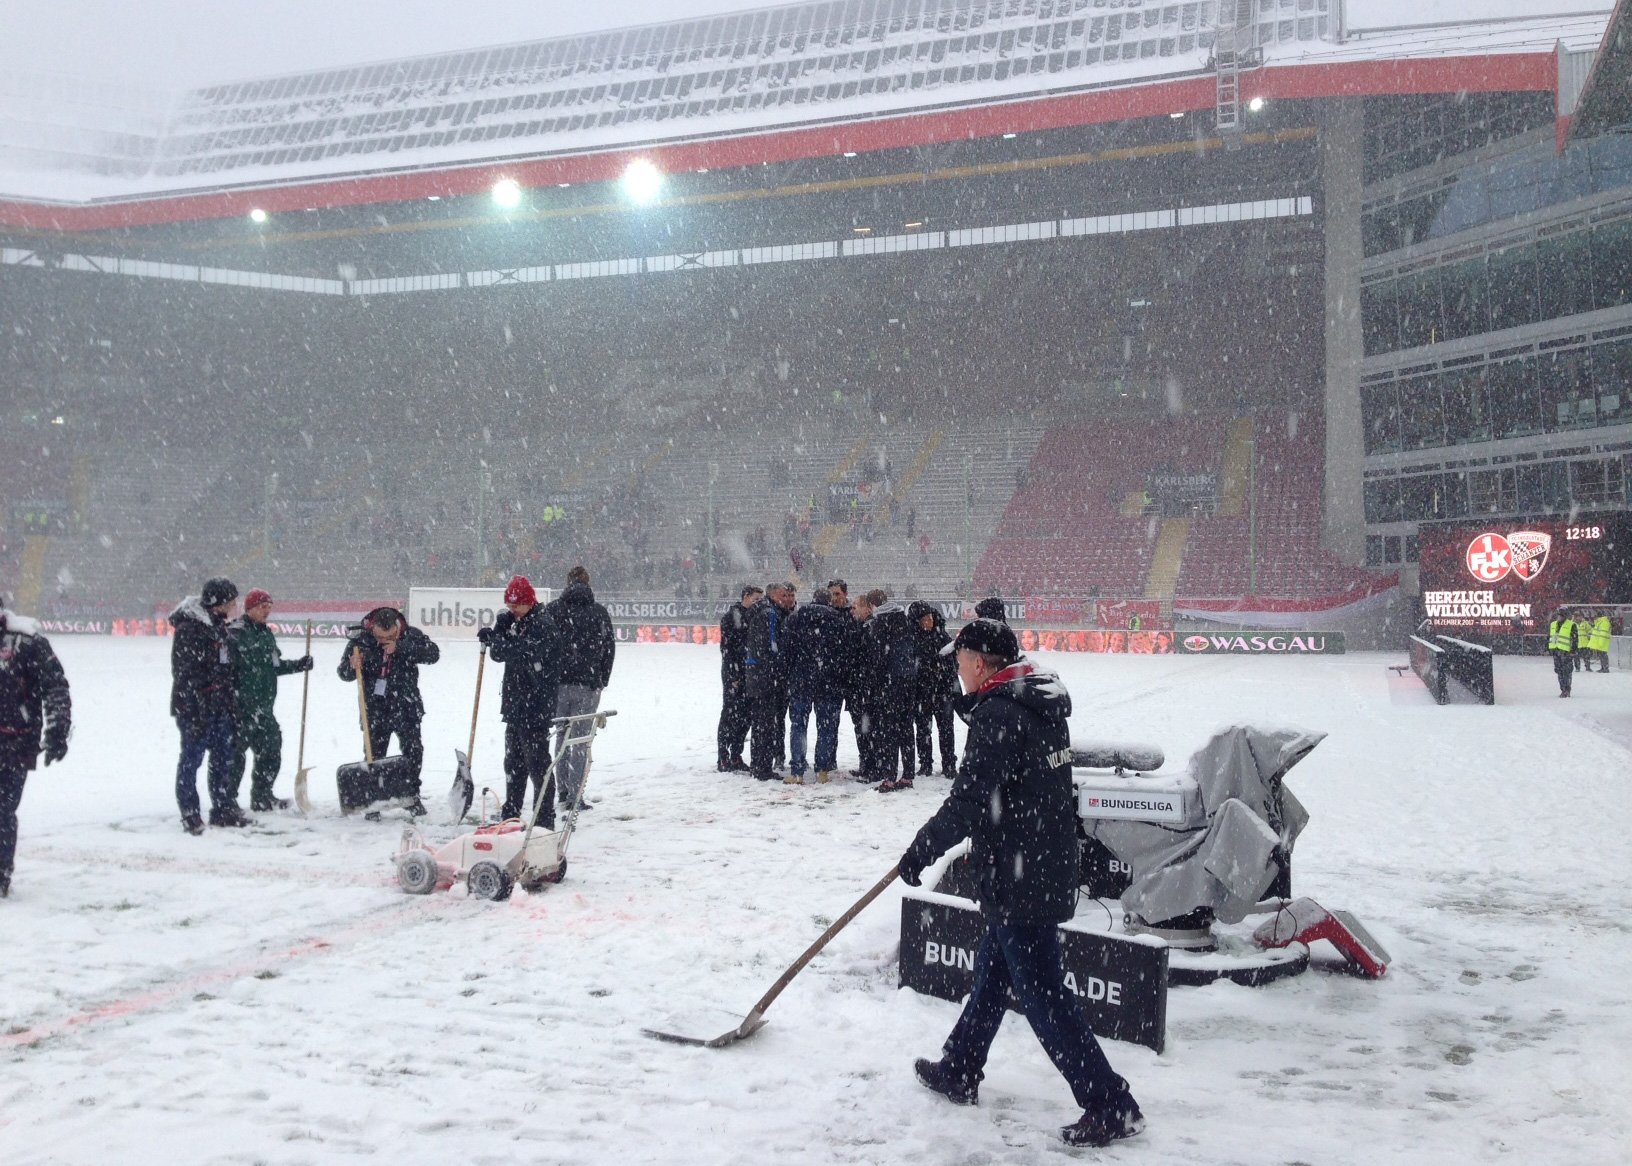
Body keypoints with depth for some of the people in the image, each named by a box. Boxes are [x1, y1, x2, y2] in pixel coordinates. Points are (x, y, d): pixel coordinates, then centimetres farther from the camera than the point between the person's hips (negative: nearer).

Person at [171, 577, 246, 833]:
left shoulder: (220, 626, 13)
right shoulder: (189, 628, -15)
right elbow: (184, 673, -19)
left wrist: (233, 703, 19)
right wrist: (195, 713, -21)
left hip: (220, 706, 9)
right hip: (196, 707, -9)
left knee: (224, 758, 12)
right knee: (191, 759, -1)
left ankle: (224, 809, 21)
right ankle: (190, 814, 6)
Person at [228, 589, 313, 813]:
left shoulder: (266, 633, 16)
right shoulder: (235, 633, -12)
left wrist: (299, 665, 13)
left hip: (263, 708, 9)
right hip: (241, 708, -9)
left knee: (270, 751, 14)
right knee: (236, 753, -1)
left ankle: (262, 798, 26)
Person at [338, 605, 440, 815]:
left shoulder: (411, 636, -7)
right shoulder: (361, 640, -7)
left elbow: (433, 653, -20)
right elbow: (344, 673, -4)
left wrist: (400, 648, -28)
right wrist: (352, 666, -29)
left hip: (406, 706, 0)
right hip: (375, 708, 0)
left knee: (413, 750, -3)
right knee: (374, 752, 3)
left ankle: (412, 794, 14)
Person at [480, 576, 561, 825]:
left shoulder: (543, 626, -14)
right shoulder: (516, 622, 16)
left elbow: (522, 655, -25)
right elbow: (499, 654, 15)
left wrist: (493, 640, -17)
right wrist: (499, 628, -2)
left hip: (536, 708, -10)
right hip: (515, 705, 10)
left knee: (537, 762, -7)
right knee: (513, 762, 17)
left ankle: (545, 820, -3)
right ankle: (510, 816, 28)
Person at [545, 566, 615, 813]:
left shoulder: (551, 610, 1)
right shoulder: (599, 613, 0)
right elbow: (610, 647, 2)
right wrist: (602, 680, 13)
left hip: (558, 682, 2)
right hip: (588, 685, -2)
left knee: (562, 736, 17)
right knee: (581, 740, 1)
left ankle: (563, 791, 20)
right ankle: (574, 796, -2)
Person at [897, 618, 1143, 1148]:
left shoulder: (997, 716, -21)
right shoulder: (1042, 706, 8)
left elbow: (968, 805, -24)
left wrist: (921, 851, -12)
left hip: (1017, 881, -10)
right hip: (1051, 869, 10)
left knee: (1042, 995, -1)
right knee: (992, 972, 21)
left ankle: (1111, 1107, 5)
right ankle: (958, 1073, 36)